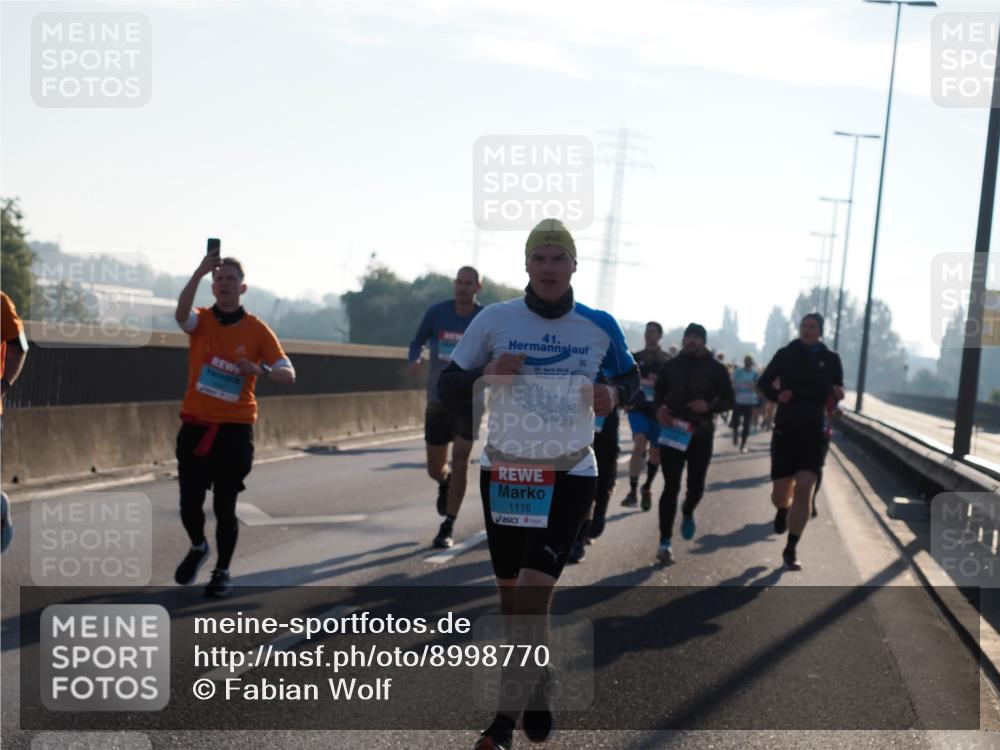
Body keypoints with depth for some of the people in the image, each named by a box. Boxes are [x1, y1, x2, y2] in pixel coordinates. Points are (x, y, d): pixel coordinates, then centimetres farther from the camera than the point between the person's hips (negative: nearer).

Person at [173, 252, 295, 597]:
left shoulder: (257, 329, 1)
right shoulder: (201, 320, 4)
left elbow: (288, 374, -2)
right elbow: (181, 313, -21)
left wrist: (261, 370, -23)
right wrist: (199, 272, -31)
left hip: (235, 429, -1)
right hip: (196, 426, 1)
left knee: (224, 507, -2)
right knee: (189, 503, 0)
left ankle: (222, 572, 18)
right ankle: (198, 547, 31)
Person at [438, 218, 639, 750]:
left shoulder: (599, 326, -1)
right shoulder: (494, 320, -3)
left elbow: (630, 376, 16)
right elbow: (447, 389, 0)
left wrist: (615, 394, -8)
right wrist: (486, 375, -20)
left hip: (569, 474, -2)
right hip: (503, 470, 2)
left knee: (533, 590, -14)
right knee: (512, 595, 8)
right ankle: (537, 701, 28)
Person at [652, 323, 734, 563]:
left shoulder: (716, 368, 0)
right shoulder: (672, 365, 4)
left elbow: (729, 400, 1)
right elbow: (659, 391, 14)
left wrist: (709, 406, -18)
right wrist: (659, 408, -7)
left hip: (701, 435, 0)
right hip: (672, 432, 0)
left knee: (696, 486, 6)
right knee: (671, 487, -6)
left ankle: (688, 513, 43)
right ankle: (665, 541, -4)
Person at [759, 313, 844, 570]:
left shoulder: (830, 359, 2)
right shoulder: (786, 354, 0)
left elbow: (837, 389, 11)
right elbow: (764, 382, 6)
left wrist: (838, 394, -13)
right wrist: (777, 395, -14)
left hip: (815, 432, 0)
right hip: (786, 429, 0)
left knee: (805, 490, -12)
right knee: (780, 493, 1)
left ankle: (791, 549, -3)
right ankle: (782, 510, 41)